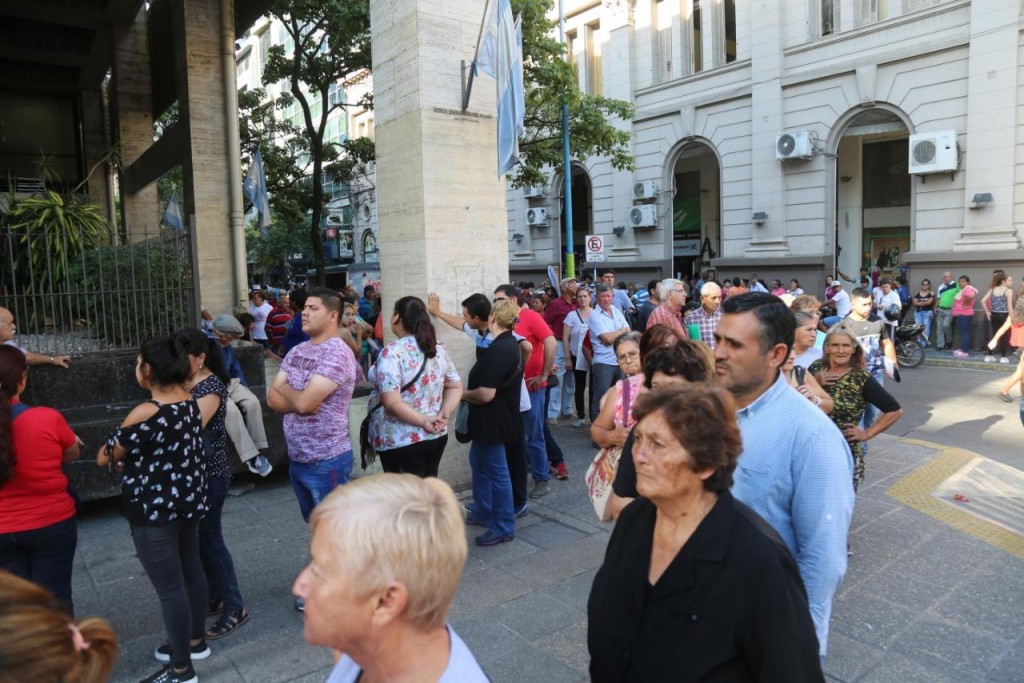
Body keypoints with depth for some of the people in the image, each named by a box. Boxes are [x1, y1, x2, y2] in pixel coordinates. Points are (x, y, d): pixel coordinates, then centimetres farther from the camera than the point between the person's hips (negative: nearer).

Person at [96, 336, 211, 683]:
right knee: (192, 572, 21)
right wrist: (133, 459, 11)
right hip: (189, 502, 9)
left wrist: (117, 457, 11)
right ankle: (195, 641, 39)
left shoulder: (146, 413, -25)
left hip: (155, 511, -9)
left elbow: (104, 458, -10)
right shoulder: (191, 402, 0)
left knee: (169, 588, 4)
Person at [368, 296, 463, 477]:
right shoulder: (439, 350, 5)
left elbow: (391, 403, -24)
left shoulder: (392, 352, -17)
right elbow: (456, 387, 10)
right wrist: (444, 414, -3)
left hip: (402, 442, -7)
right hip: (436, 436, 7)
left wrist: (423, 421, -14)